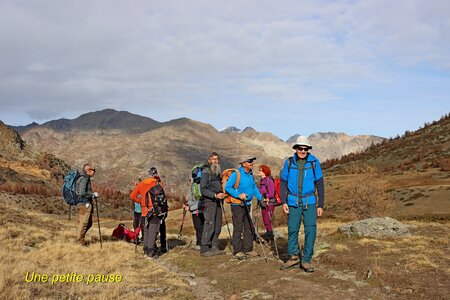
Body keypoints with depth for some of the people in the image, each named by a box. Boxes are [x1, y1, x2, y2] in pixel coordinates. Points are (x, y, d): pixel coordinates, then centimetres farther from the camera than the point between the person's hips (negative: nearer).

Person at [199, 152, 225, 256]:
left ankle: (214, 247, 16)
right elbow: (203, 190, -14)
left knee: (217, 226, 8)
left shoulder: (218, 172, 18)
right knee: (209, 225, -11)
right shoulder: (206, 172, -8)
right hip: (209, 201, -8)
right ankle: (204, 249, -6)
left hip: (217, 202, 8)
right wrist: (215, 195, -22)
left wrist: (221, 195, 12)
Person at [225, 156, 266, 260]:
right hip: (237, 205, -8)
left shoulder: (250, 174, 11)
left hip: (247, 204, 8)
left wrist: (261, 198, 13)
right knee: (238, 228, -6)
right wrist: (238, 195, -26)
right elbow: (227, 187, -16)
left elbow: (254, 187, 23)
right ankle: (237, 251, 1)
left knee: (249, 227, 11)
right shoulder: (236, 174, -13)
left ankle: (248, 249, 20)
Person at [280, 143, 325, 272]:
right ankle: (293, 257, 24)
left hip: (310, 203, -1)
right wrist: (283, 202, -2)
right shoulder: (289, 162, 1)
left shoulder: (314, 162, -2)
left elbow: (320, 185, 2)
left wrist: (321, 205, 0)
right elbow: (283, 183, 6)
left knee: (310, 231, -4)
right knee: (292, 230, 7)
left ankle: (306, 261, 8)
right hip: (293, 202, 1)